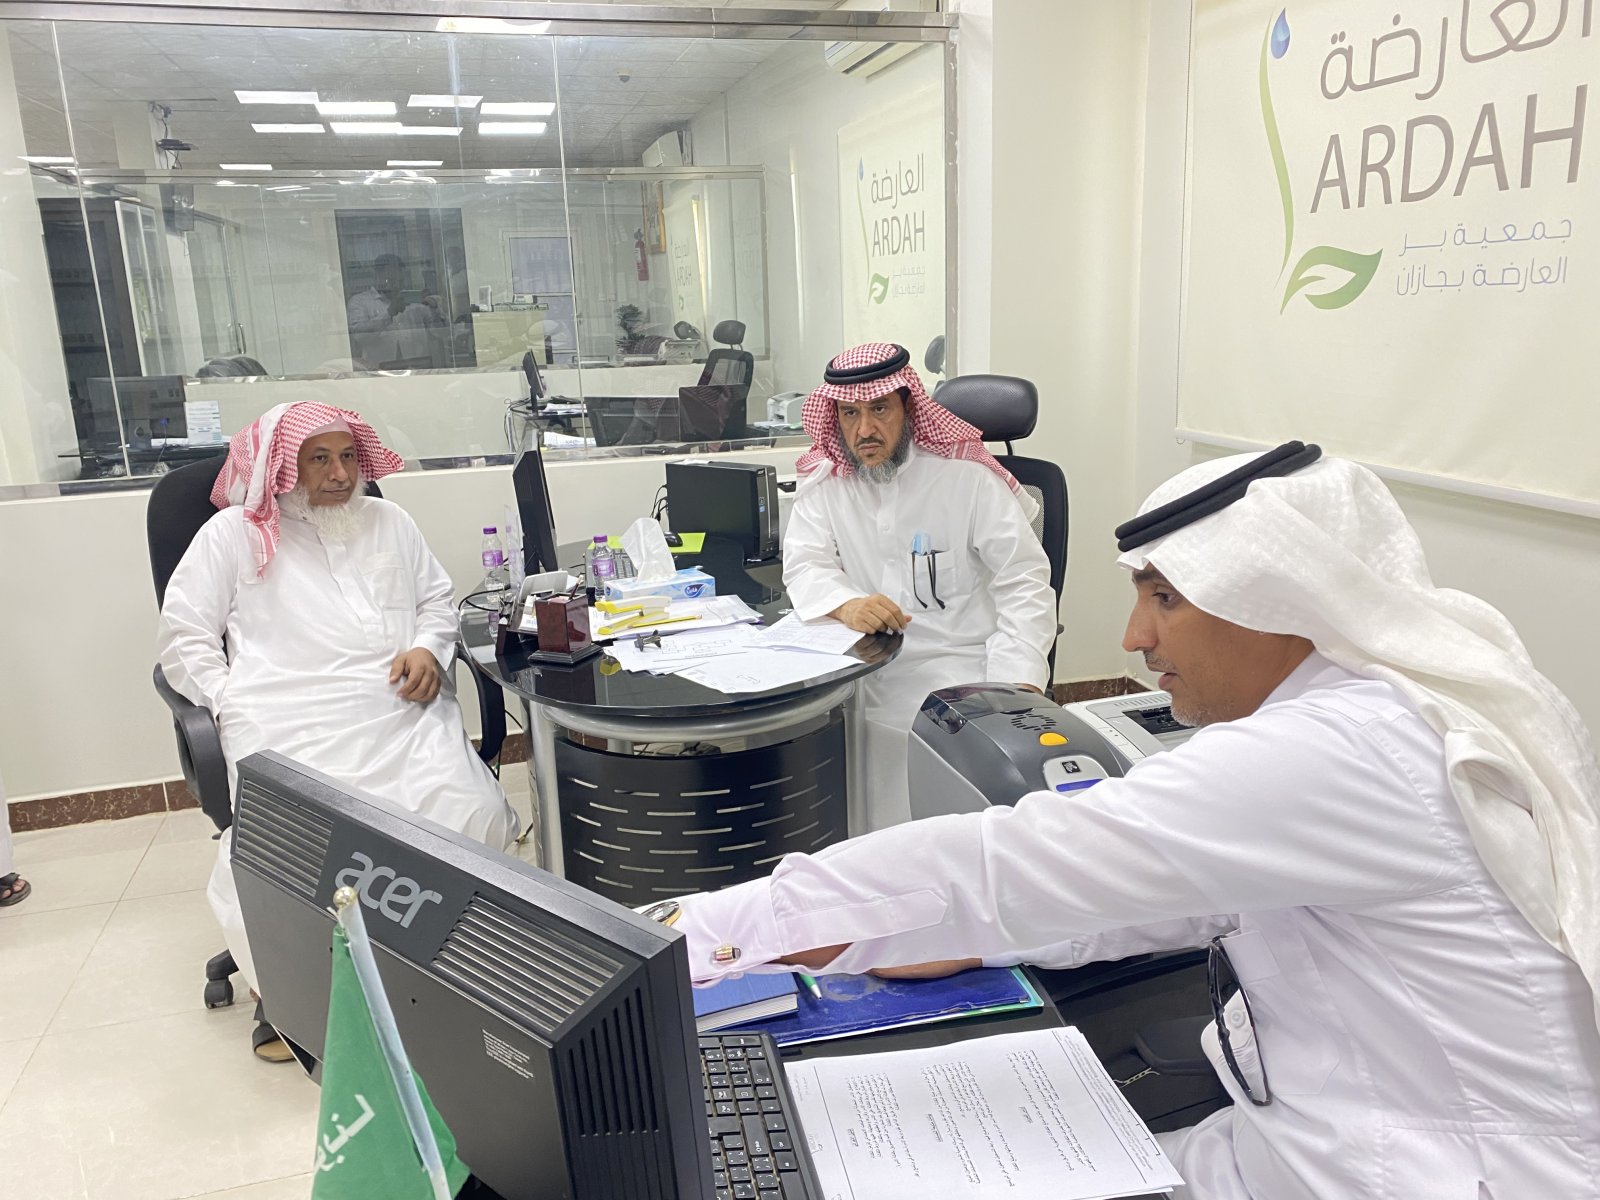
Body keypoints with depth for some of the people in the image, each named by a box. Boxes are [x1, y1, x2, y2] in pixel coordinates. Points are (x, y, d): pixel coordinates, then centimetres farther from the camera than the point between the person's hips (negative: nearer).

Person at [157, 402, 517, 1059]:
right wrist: (234, 703, -6)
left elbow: (438, 599, 26)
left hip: (402, 711, 3)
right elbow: (183, 635, 10)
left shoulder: (388, 520, 24)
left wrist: (428, 649, 4)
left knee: (473, 820, -24)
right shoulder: (234, 533, 13)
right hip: (292, 728, -2)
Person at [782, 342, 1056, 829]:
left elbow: (1025, 583, -8)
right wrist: (847, 605, -29)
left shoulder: (968, 477, -5)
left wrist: (1020, 689, -22)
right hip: (866, 674, 4)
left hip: (960, 670, -3)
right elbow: (804, 567, -4)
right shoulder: (823, 481, 6)